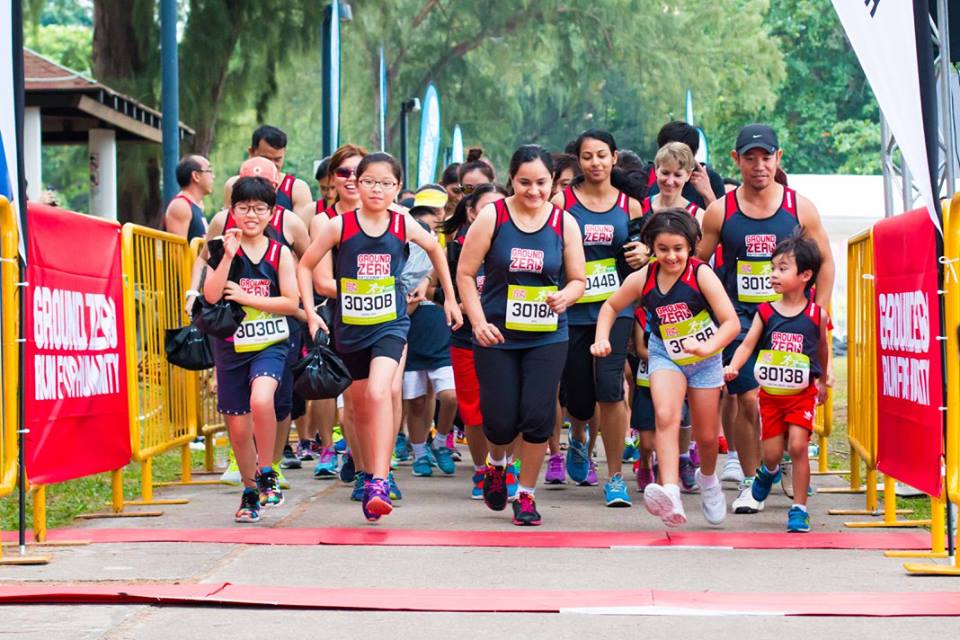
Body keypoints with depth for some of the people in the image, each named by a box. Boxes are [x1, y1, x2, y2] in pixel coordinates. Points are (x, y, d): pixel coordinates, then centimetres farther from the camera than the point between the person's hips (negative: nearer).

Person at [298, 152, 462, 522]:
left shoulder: (404, 225, -4)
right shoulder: (339, 226, -7)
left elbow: (435, 249, 16)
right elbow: (305, 265, 3)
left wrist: (450, 299, 20)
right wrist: (310, 313, -4)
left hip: (390, 325, -2)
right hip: (349, 327, 2)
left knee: (380, 391, -25)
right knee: (358, 405, 14)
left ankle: (380, 480, -27)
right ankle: (369, 474, 35)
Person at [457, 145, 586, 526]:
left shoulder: (564, 222, 2)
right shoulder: (492, 217, -4)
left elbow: (578, 280, 8)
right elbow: (465, 274, -1)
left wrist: (565, 296, -15)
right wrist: (478, 321, -11)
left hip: (547, 337, 1)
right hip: (496, 336, -1)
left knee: (538, 415, -8)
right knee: (500, 420, -1)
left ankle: (526, 495, 11)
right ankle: (496, 466, 35)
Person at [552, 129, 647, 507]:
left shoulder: (629, 205, 7)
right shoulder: (562, 201, 1)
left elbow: (643, 250, 18)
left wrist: (643, 256, -5)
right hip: (572, 310, 0)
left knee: (609, 388, -17)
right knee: (578, 397, 8)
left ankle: (615, 477, -5)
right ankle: (579, 439, 46)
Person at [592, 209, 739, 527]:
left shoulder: (702, 274, -21)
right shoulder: (642, 279, -12)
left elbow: (731, 322, -25)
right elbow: (611, 306, 6)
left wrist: (707, 346, -41)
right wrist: (602, 339, -10)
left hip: (704, 361, -1)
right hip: (665, 356, 1)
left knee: (706, 435, 11)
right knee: (666, 417, -27)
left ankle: (708, 480, 46)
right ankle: (670, 493, -41)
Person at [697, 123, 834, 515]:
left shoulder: (800, 208, 3)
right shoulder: (720, 211, 2)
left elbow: (824, 262, 11)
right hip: (739, 318, -1)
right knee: (748, 400, -9)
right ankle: (749, 483, 3)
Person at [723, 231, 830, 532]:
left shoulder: (817, 315, -3)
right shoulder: (766, 312, -2)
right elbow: (748, 343, -8)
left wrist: (823, 381, 25)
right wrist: (733, 366, -26)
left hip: (802, 394, -2)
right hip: (770, 393, 2)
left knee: (797, 445, -13)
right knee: (771, 453, 5)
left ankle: (799, 509, -1)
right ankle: (768, 472, 43)